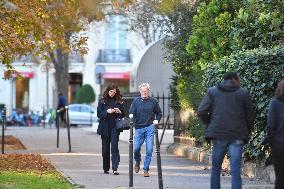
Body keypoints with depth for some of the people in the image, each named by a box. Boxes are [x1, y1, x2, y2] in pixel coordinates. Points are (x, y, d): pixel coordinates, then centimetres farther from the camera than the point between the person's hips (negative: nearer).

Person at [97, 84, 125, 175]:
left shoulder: (119, 101, 6)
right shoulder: (102, 101, 3)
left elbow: (123, 114, 10)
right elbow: (99, 114, -1)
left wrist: (119, 112, -12)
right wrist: (107, 112, -17)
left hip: (115, 127, 0)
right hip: (105, 127, 1)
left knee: (114, 147, -12)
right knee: (105, 148, 7)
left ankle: (115, 168, -16)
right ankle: (106, 168, 19)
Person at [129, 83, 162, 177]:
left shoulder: (153, 101, 4)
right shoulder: (136, 101, 4)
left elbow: (159, 113, 15)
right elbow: (131, 114, 4)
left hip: (150, 128, 0)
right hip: (139, 128, 0)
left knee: (149, 150, -6)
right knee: (136, 148, -7)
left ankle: (146, 169, 2)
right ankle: (137, 162, 25)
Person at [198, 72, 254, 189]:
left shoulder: (212, 92, 7)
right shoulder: (243, 94, 4)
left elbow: (201, 112, -1)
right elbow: (250, 117, 5)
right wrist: (246, 133, 18)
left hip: (218, 135, 1)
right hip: (237, 136, -1)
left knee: (215, 168, 15)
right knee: (235, 171, -3)